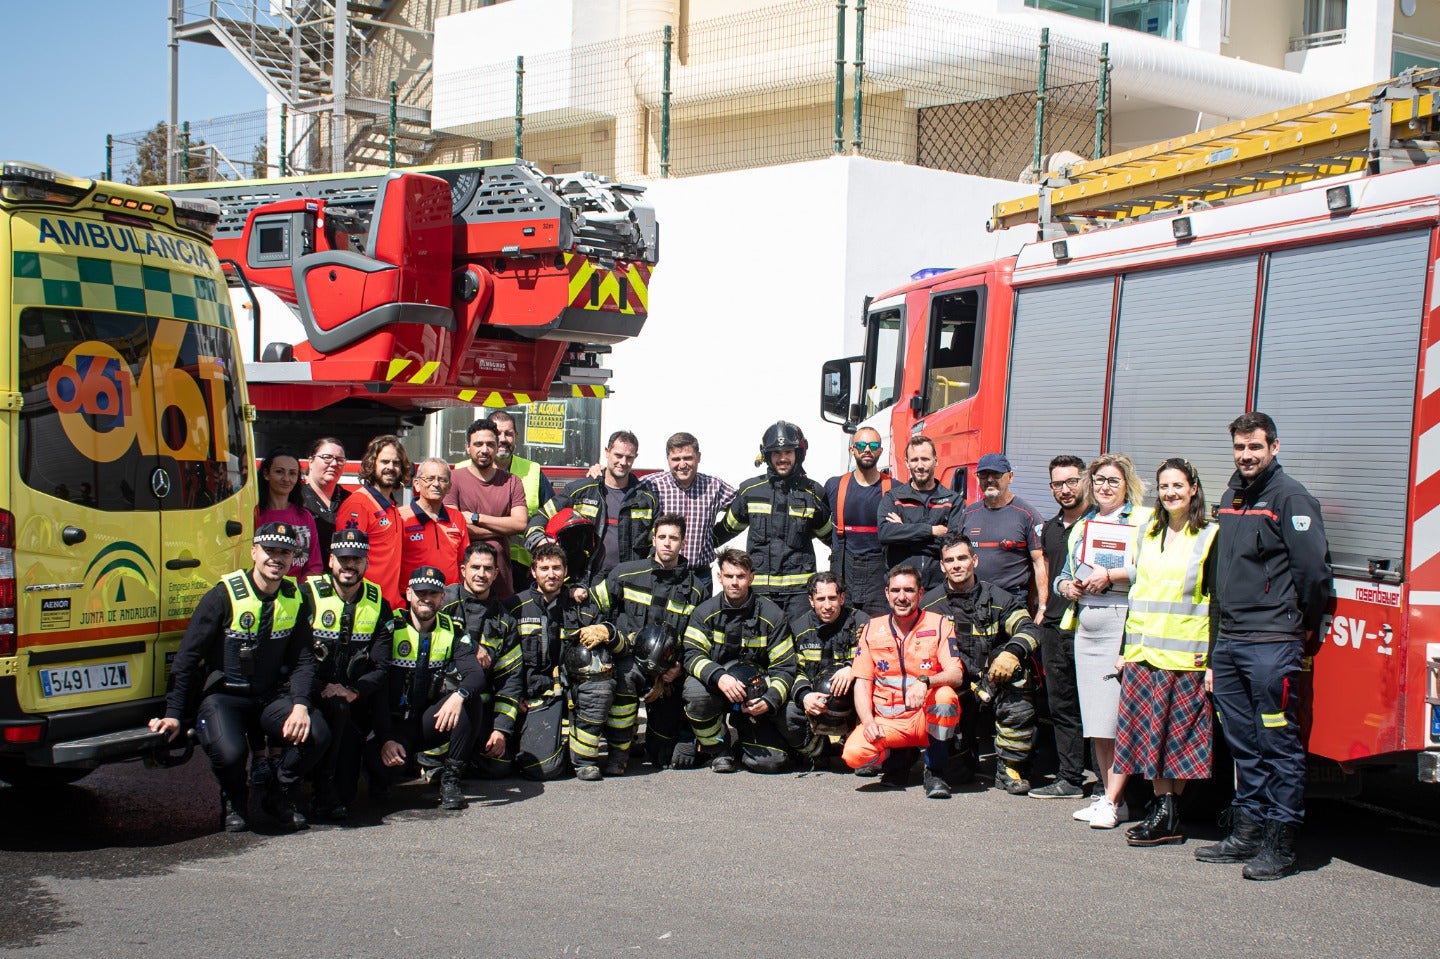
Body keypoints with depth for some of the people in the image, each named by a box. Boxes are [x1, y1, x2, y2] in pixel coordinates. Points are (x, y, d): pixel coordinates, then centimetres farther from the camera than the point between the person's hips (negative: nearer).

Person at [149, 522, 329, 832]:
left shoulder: (295, 599, 3)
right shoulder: (224, 596, -10)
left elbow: (304, 659, 3)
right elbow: (187, 656, -8)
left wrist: (300, 706, -15)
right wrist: (173, 714, -11)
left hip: (271, 696, 4)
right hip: (223, 696, -4)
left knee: (317, 734, -23)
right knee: (229, 752, -33)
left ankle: (278, 795, 6)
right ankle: (234, 799, 5)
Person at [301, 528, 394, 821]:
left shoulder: (378, 605, 7)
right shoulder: (308, 596, -2)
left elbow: (382, 666, -1)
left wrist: (353, 692, -19)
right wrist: (322, 689, -23)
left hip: (355, 694, 4)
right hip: (315, 692, -4)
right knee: (338, 710, -33)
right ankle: (324, 794, -23)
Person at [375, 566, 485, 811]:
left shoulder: (452, 632, 3)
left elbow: (476, 674, -14)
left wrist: (458, 695, -39)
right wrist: (386, 739, -26)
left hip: (429, 723, 3)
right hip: (392, 723, -2)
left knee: (469, 698, -24)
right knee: (385, 763, -33)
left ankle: (451, 779, -18)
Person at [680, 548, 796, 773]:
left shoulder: (771, 615, -3)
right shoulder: (705, 612, -2)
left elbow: (784, 667, -1)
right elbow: (692, 655, -11)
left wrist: (769, 701, -19)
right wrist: (719, 677, -31)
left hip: (754, 695, 0)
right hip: (714, 687, 0)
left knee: (772, 761, -17)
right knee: (695, 692, -36)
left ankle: (742, 731, 20)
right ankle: (718, 749, -5)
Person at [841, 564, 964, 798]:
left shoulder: (938, 624, -1)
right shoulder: (872, 629, 6)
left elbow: (956, 675, -13)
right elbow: (862, 682, 4)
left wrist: (925, 681, -34)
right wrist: (868, 721, -13)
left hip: (926, 718, -1)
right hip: (887, 722, 2)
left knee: (945, 696, -35)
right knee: (854, 754, -27)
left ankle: (935, 771, -11)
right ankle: (900, 758, 10)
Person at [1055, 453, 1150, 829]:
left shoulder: (1144, 521, 0)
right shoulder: (1082, 525, 22)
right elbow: (1065, 572, 26)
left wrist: (1111, 576, -15)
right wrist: (1066, 586, 5)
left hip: (1125, 624, -7)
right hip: (1086, 624, 7)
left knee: (1120, 716, -9)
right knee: (1095, 717, 6)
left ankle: (1112, 801, -6)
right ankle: (1108, 794, 13)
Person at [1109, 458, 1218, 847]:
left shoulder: (1209, 537, -2)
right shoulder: (1148, 533, 14)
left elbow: (1218, 601, -4)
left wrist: (1213, 659, -10)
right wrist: (1126, 647, 15)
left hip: (1186, 654, -5)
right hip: (1144, 652, 5)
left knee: (1178, 736, -1)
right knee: (1149, 733, 4)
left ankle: (1168, 818, 6)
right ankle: (1162, 809, 10)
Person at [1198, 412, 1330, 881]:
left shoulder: (1290, 498, -9)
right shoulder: (1231, 497, 16)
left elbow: (1313, 569, -13)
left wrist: (1306, 628, -4)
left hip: (1271, 644, -8)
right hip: (1229, 642, 8)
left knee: (1278, 744, -3)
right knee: (1243, 744, 13)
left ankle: (1280, 846, 1)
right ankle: (1246, 834, 22)